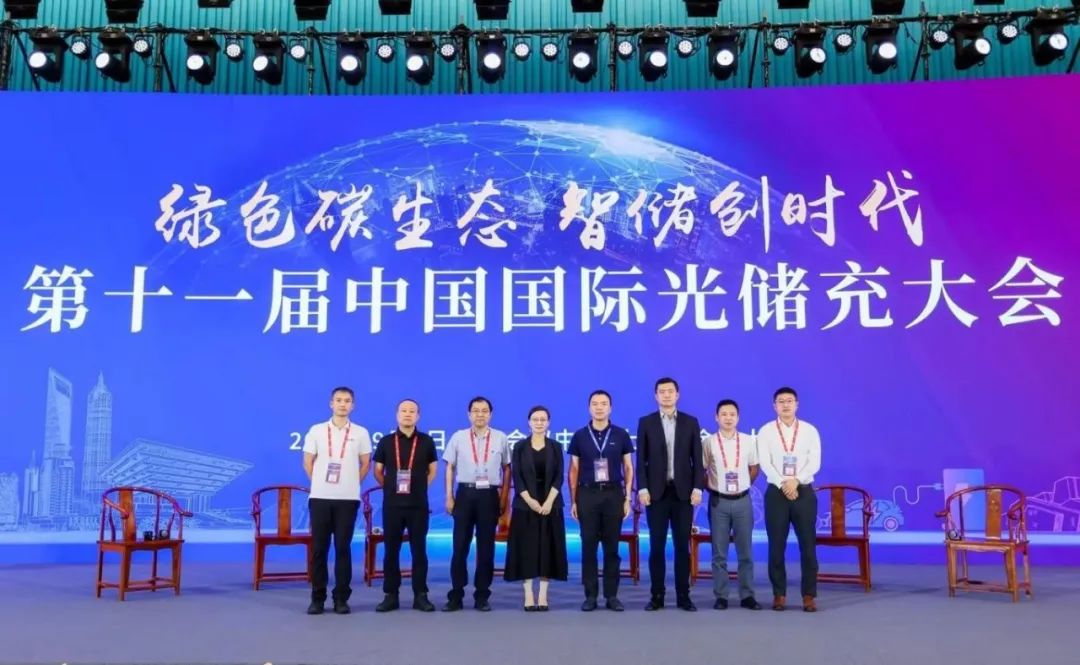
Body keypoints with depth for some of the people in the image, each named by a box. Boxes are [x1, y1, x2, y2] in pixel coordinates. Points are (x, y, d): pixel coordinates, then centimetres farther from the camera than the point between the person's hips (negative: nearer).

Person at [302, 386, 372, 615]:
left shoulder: (360, 433, 3)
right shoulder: (316, 431, 4)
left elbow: (365, 465, 9)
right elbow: (308, 463, 9)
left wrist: (350, 484, 6)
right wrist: (322, 483, 8)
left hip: (347, 499, 0)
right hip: (320, 497, 1)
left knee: (343, 547, 0)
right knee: (319, 548, 2)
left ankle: (341, 598, 7)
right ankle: (318, 597, 10)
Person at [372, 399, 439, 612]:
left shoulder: (426, 442, 3)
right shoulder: (386, 442, 4)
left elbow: (433, 470, 11)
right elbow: (378, 471, 11)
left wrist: (420, 488, 5)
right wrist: (391, 488, 7)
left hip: (418, 504, -1)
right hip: (392, 504, 1)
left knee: (419, 549, 2)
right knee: (391, 550, 3)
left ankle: (420, 595, 8)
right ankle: (391, 595, 11)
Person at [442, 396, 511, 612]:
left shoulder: (500, 438, 5)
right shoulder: (458, 437, 4)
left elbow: (506, 468, 9)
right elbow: (450, 467, 6)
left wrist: (504, 497, 3)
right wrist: (449, 496, 1)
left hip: (489, 495, 0)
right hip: (465, 493, 0)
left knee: (486, 547, 6)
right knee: (460, 546, 1)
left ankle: (482, 596, 14)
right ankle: (456, 596, 8)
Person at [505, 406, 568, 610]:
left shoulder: (555, 447, 5)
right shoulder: (520, 447, 2)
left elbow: (559, 477, -2)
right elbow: (516, 477, -4)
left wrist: (549, 501, -14)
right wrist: (530, 500, -15)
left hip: (550, 504, 1)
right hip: (525, 505, -1)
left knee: (547, 548, 1)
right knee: (527, 549, -1)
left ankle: (543, 595, 7)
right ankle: (528, 595, 4)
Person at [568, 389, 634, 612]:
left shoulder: (621, 435, 4)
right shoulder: (579, 436, 4)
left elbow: (628, 468, 6)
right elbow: (573, 471, 6)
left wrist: (627, 498, 0)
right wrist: (573, 501, 1)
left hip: (613, 494, 0)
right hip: (587, 494, 0)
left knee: (612, 547, 4)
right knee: (588, 547, 3)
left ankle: (612, 595, 12)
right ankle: (590, 596, 10)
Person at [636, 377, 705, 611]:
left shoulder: (691, 422, 6)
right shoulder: (646, 422, 4)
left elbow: (697, 459, 4)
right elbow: (641, 459, 1)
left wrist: (697, 487, -5)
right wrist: (642, 488, -8)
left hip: (683, 491, 1)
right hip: (656, 492, -1)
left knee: (682, 546, 4)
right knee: (656, 546, 2)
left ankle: (683, 596, 10)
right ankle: (657, 595, 9)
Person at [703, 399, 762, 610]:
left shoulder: (748, 441, 2)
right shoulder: (709, 442, -4)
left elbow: (754, 468, 13)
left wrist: (744, 486, 6)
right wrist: (710, 488, 0)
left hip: (742, 500, 2)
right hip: (718, 501, -1)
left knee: (745, 552, 6)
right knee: (719, 553, 3)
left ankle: (747, 595, 13)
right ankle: (721, 596, 9)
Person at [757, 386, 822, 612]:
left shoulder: (810, 430, 5)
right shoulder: (765, 431, 3)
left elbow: (815, 463, -4)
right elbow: (765, 463, -6)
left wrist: (796, 480, -18)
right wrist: (783, 484, -18)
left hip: (804, 492, 0)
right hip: (776, 492, 0)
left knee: (808, 545, 0)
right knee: (776, 546, 2)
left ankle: (809, 595, 8)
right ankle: (779, 594, 10)